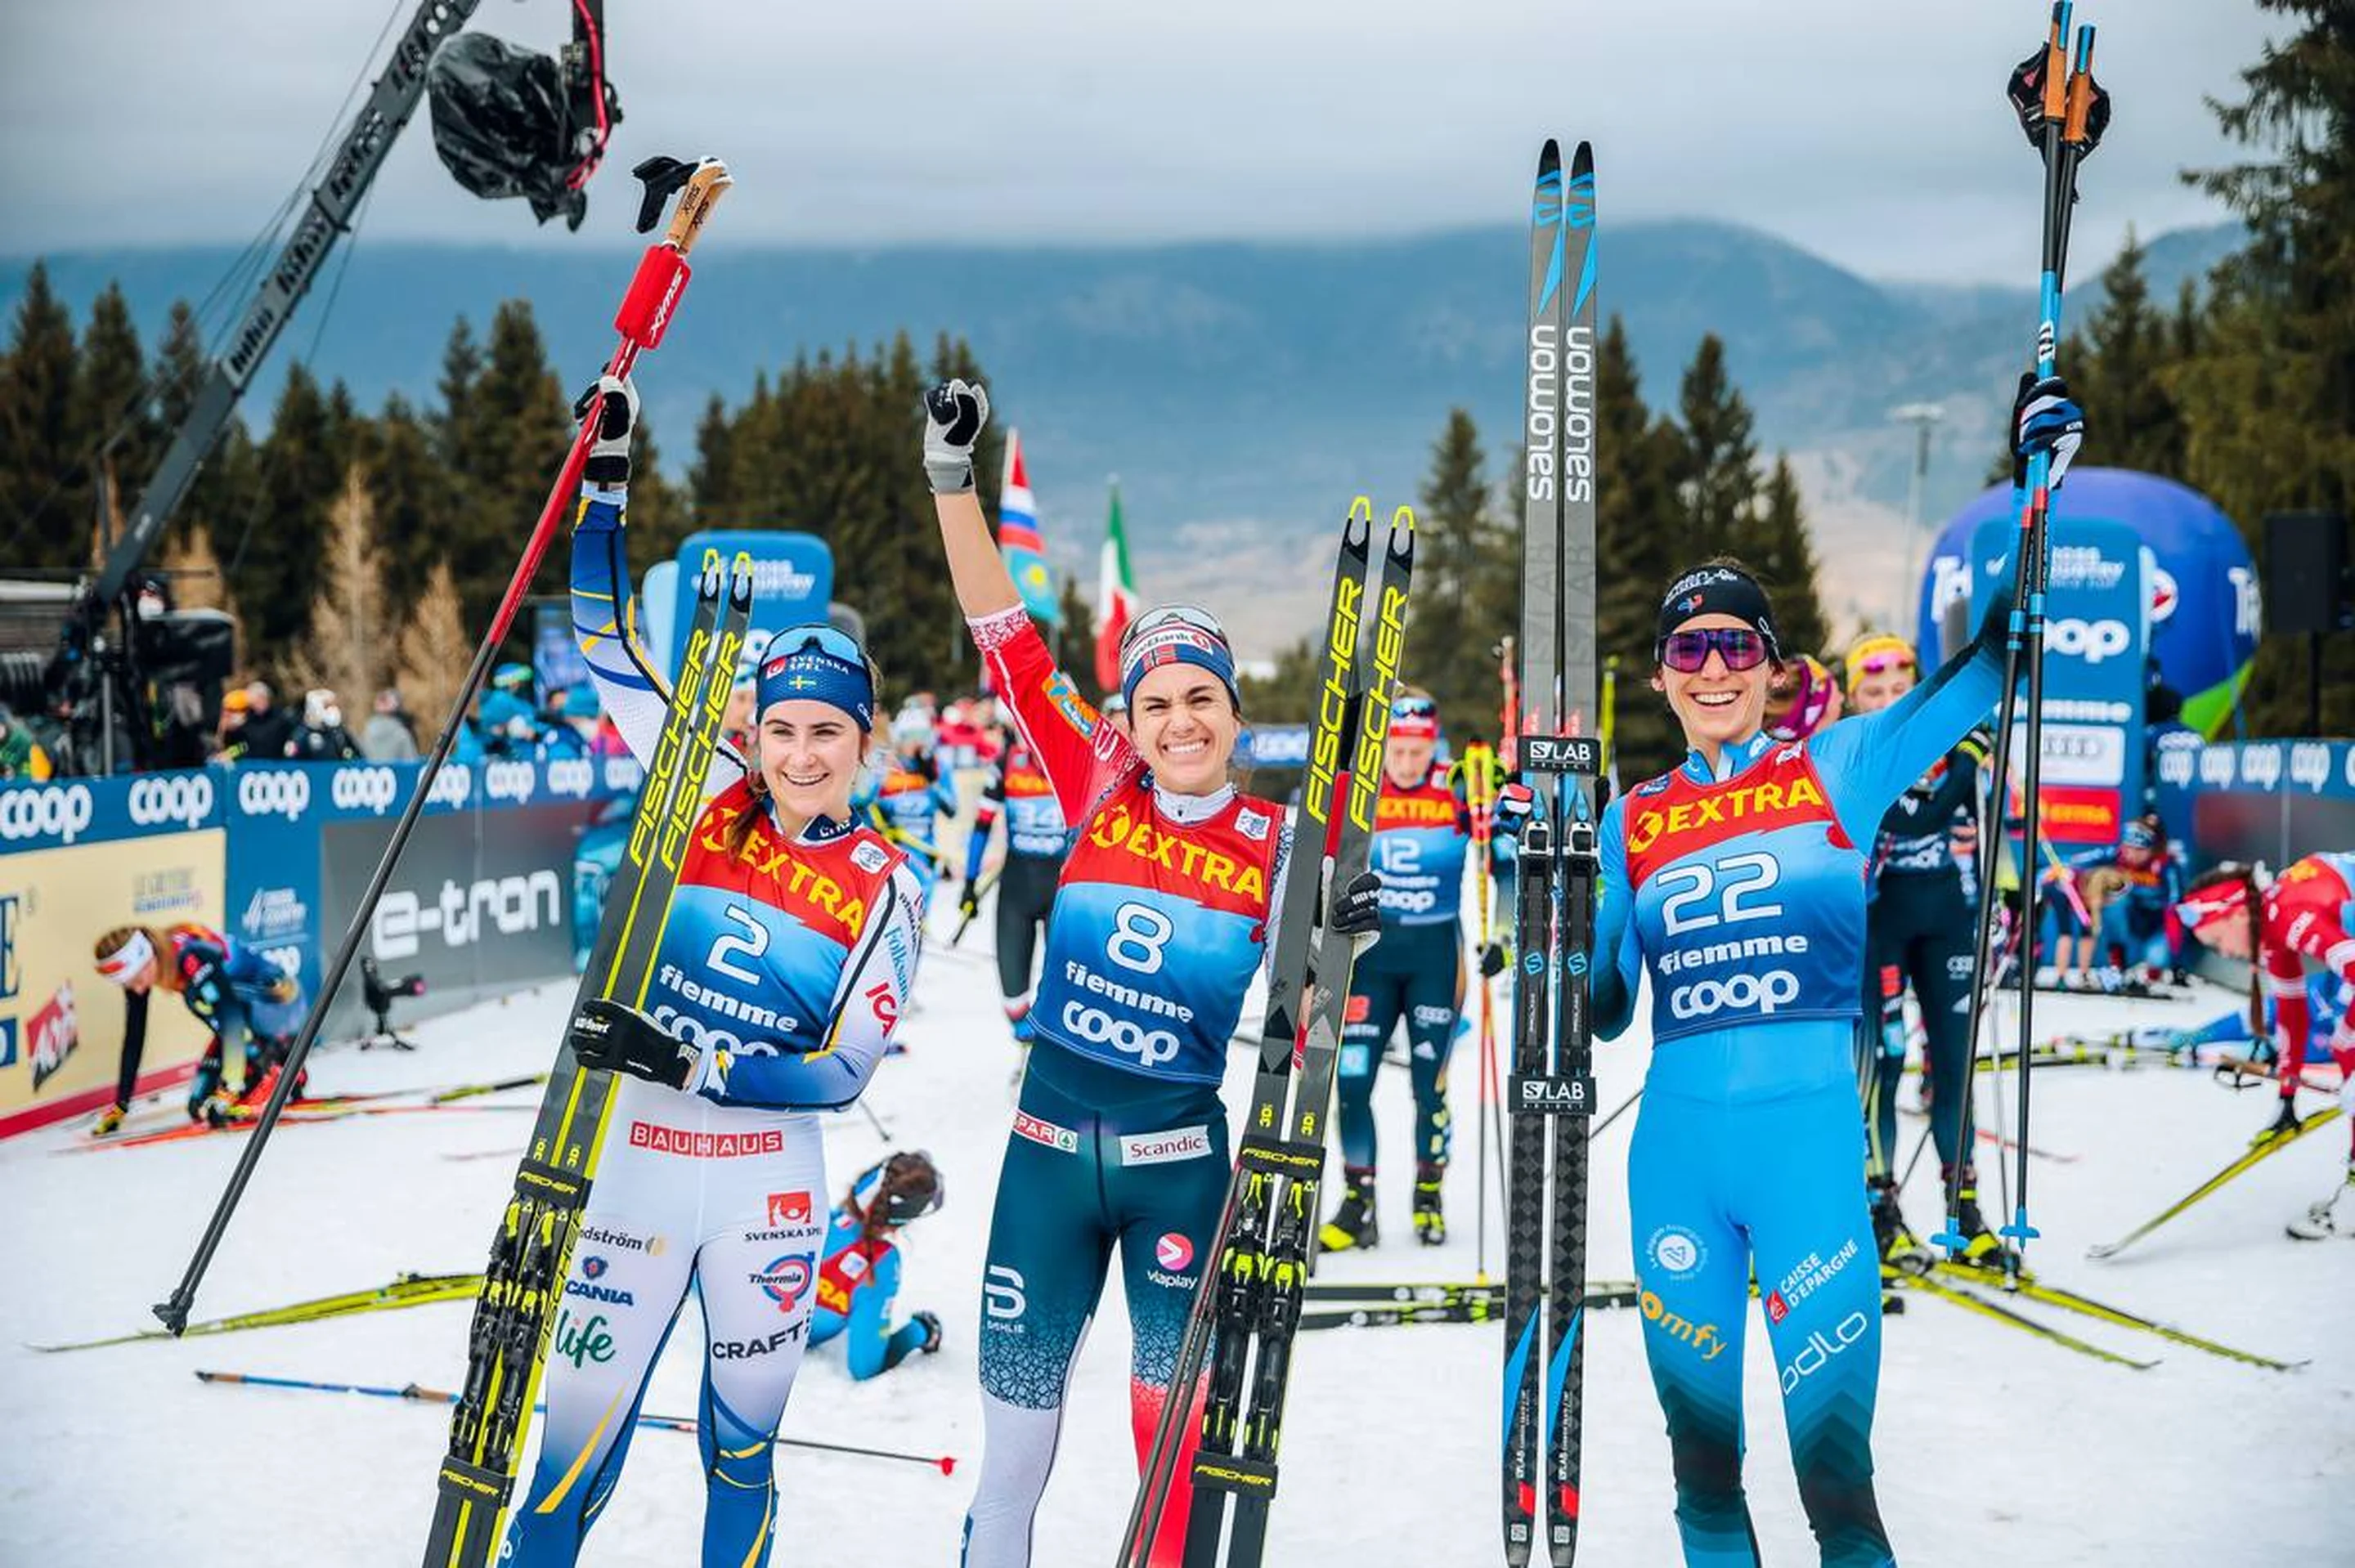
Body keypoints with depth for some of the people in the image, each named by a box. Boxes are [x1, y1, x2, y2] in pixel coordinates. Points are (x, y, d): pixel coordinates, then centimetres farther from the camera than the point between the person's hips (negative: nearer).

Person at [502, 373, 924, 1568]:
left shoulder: (882, 885, -3)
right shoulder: (709, 802, -2)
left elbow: (843, 1070, -7)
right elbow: (610, 647, -2)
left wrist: (693, 1065, -20)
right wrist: (604, 480, -8)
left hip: (767, 1180, 0)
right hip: (636, 1157, 0)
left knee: (743, 1447, 12)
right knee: (574, 1450, 0)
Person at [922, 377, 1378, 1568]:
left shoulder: (1274, 842, -4)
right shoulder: (1099, 790, -2)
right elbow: (1005, 637, -4)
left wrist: (1339, 938, -25)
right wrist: (951, 474, -10)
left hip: (1178, 1157, -1)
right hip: (1048, 1141, 1)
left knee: (1176, 1416, 3)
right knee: (1017, 1398, 10)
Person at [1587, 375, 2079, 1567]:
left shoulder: (1838, 770, 5)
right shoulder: (1632, 822, 12)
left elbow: (1986, 662, 0)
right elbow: (1604, 1009, 13)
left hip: (1811, 1140, -3)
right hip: (1676, 1146, 3)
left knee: (1835, 1470, -5)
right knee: (1701, 1453, 10)